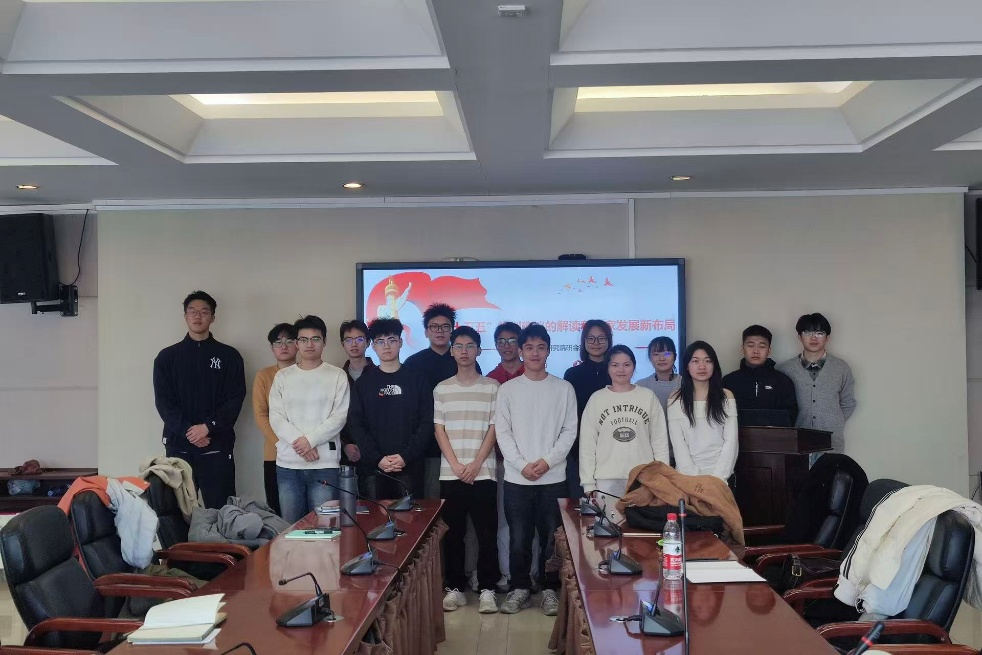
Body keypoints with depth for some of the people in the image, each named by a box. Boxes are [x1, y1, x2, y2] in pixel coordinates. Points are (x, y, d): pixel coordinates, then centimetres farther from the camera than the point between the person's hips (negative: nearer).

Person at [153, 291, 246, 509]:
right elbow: (163, 401, 1)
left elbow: (235, 399, -2)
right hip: (178, 445, 1)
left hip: (217, 445, -1)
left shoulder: (229, 356, 6)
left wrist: (208, 427, -14)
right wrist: (187, 431, -12)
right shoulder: (167, 357, 9)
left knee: (221, 509, -1)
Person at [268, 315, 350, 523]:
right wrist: (297, 441, -11)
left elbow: (339, 417, -3)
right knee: (290, 525, 6)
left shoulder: (337, 376, 3)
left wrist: (310, 439, -13)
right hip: (288, 463, 2)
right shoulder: (282, 376, 10)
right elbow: (276, 417, 3)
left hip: (325, 463, -2)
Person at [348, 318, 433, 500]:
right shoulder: (364, 382, 9)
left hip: (410, 467, -1)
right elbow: (355, 424, 1)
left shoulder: (417, 379, 6)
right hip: (374, 467, 1)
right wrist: (377, 458, -10)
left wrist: (406, 456, -11)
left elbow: (427, 423, 1)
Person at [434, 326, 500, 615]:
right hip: (450, 474, 2)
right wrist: (456, 465, -7)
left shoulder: (492, 387, 2)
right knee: (453, 533, 7)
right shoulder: (442, 389, 7)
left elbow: (493, 429, -1)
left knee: (487, 534, 0)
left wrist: (476, 464, -10)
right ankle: (455, 588, 17)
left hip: (483, 473, -2)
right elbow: (439, 430, 4)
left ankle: (487, 589, 10)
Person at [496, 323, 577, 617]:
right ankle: (520, 588, 21)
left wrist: (547, 461, -11)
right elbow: (502, 432, 0)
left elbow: (569, 431, 0)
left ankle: (549, 589, 20)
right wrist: (522, 465, -11)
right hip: (516, 478, 0)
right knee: (519, 538, 6)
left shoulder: (564, 389, 3)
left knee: (551, 537, 6)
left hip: (553, 478, 0)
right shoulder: (508, 389, 4)